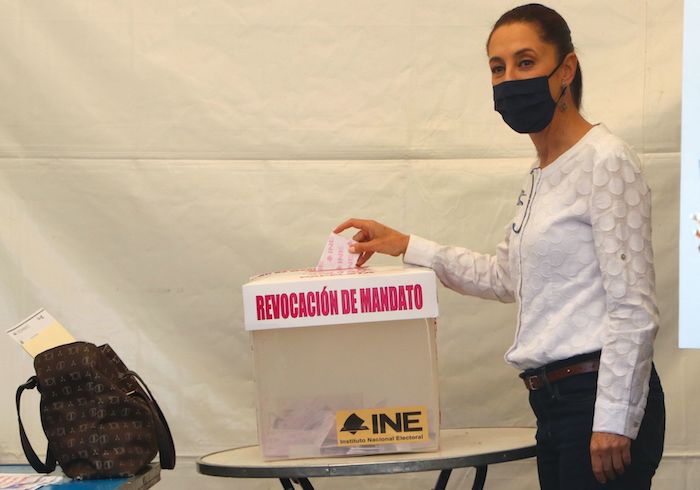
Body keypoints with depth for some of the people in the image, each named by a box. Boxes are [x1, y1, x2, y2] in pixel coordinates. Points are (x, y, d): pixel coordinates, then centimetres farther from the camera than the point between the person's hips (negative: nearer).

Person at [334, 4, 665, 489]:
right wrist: (406, 246, 25)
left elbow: (633, 307, -15)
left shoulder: (606, 161, -11)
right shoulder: (541, 176, 16)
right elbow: (505, 277, 29)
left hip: (600, 399, -9)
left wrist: (614, 421, -18)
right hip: (556, 402, 9)